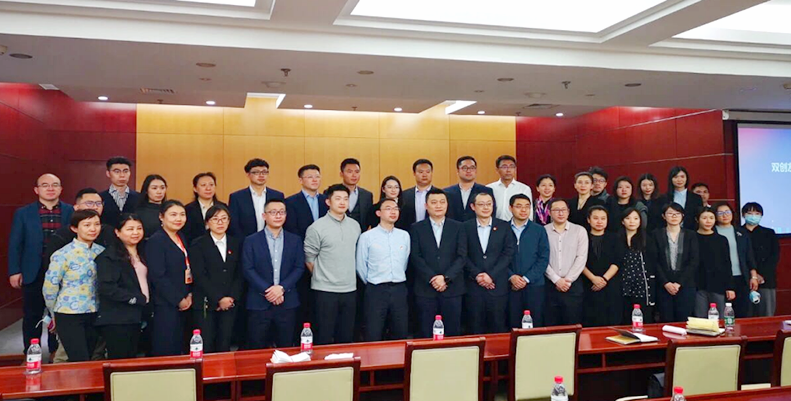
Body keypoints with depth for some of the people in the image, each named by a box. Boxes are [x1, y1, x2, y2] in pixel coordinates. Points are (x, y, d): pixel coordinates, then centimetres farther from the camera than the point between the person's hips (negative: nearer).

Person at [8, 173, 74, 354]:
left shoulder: (71, 212, 0)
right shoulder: (23, 213, 1)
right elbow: (15, 244, 1)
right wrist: (14, 271, -5)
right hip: (33, 274, 0)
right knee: (32, 317, 10)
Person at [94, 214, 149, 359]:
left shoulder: (141, 254, 16)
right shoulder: (109, 256, -9)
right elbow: (107, 287, -19)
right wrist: (138, 299, -16)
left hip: (136, 317, 8)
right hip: (116, 320, -7)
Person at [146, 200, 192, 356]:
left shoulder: (182, 238, 13)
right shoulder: (156, 241, -11)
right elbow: (158, 276, -17)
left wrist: (189, 295, 4)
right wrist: (178, 300, -13)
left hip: (184, 303, 8)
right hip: (166, 305, -8)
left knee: (178, 349, 12)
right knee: (165, 350, -2)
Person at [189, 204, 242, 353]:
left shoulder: (236, 244, 12)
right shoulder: (198, 245, 1)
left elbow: (240, 274, 8)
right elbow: (199, 276, -7)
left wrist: (232, 298, -6)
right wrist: (219, 299, -12)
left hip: (229, 304, 3)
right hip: (205, 304, -3)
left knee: (224, 347, 4)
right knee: (206, 347, -4)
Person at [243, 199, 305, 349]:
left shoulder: (295, 240, 8)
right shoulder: (251, 241, 2)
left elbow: (299, 267, 2)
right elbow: (248, 269, -4)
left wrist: (282, 287, -12)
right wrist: (267, 291, -13)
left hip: (287, 302, 2)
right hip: (259, 303, -2)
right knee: (257, 351, 5)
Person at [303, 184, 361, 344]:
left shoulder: (355, 225, 7)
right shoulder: (317, 228, -8)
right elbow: (309, 259, -2)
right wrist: (321, 277, 6)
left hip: (350, 290, 4)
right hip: (325, 291, -4)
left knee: (346, 337, 13)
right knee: (324, 338, 4)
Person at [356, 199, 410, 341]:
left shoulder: (404, 235, 6)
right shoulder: (367, 237, -4)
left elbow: (405, 261, 12)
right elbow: (360, 266, 0)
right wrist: (372, 283, 9)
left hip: (399, 289, 3)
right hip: (376, 290, -3)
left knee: (401, 334, 11)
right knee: (373, 336, 1)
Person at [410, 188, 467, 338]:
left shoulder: (457, 227, 8)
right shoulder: (416, 228, 5)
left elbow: (462, 256, 0)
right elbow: (415, 257, -3)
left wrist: (446, 278, -11)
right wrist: (432, 279, -13)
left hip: (452, 288, 1)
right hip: (425, 289, -1)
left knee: (453, 333, 5)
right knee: (425, 334, 3)